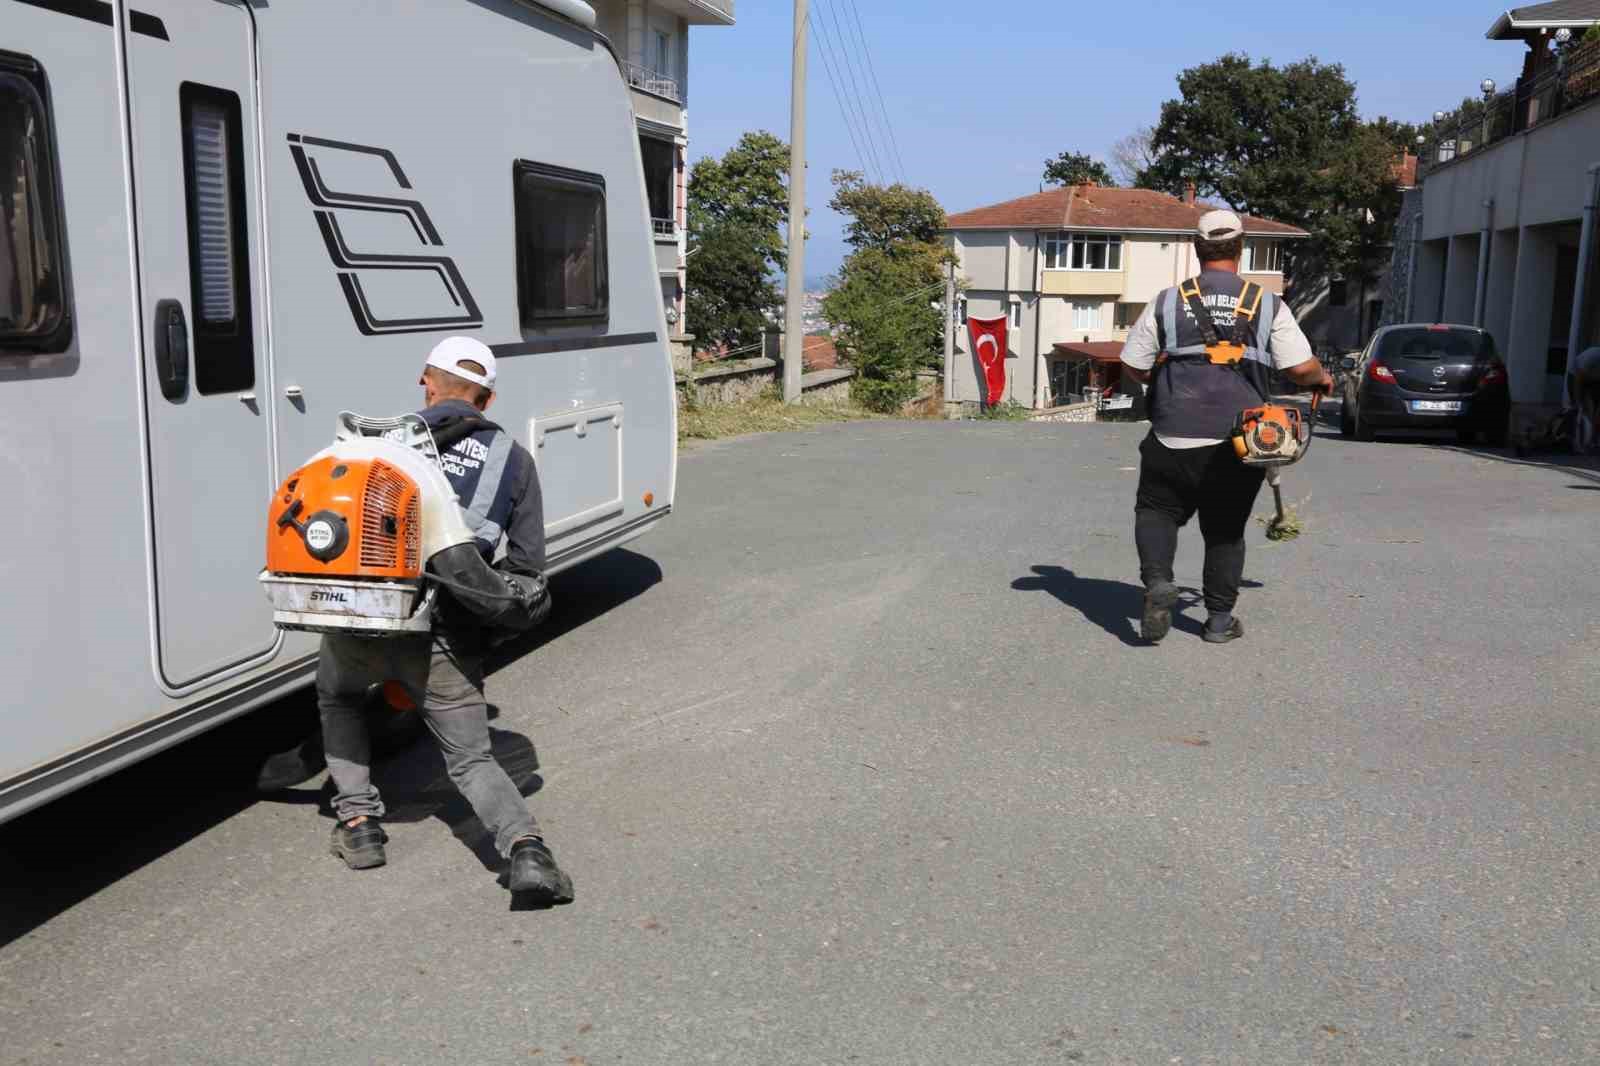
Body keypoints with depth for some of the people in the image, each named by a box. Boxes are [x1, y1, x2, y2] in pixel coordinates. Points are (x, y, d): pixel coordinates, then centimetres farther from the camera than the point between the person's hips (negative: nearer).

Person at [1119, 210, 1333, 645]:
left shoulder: (1167, 302, 0)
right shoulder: (1268, 306, 1)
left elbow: (1134, 367, 3)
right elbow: (1301, 368, -1)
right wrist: (1323, 378, 21)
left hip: (1175, 439, -1)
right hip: (1239, 444, 1)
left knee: (1156, 510, 15)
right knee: (1225, 530, 13)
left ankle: (1157, 580, -9)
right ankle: (1219, 620, 18)